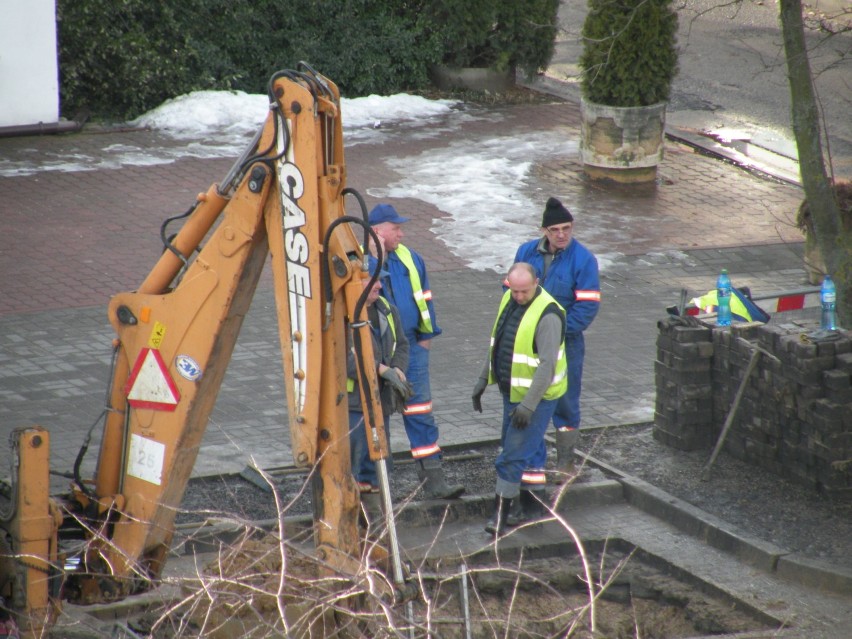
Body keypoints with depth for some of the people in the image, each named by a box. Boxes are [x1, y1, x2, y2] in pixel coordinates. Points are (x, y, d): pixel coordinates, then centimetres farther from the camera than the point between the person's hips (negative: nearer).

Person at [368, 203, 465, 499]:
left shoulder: (409, 259, 6)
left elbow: (424, 297, 13)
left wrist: (426, 335, 10)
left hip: (411, 346, 4)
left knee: (421, 414, 2)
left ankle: (433, 480, 3)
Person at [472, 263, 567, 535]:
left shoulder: (548, 315, -23)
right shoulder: (509, 300, 4)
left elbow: (547, 365, -25)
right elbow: (496, 343, 17)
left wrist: (529, 404, -27)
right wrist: (483, 379, 17)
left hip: (537, 397, -8)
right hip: (511, 390, 8)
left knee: (514, 454, -8)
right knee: (524, 449, 17)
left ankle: (501, 513, -3)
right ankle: (526, 504, 29)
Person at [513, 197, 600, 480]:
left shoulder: (583, 260, -10)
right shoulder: (526, 253, 1)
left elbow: (587, 306, -13)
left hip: (566, 343, -3)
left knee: (565, 403, 7)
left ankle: (565, 462, 23)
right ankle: (534, 465, 15)